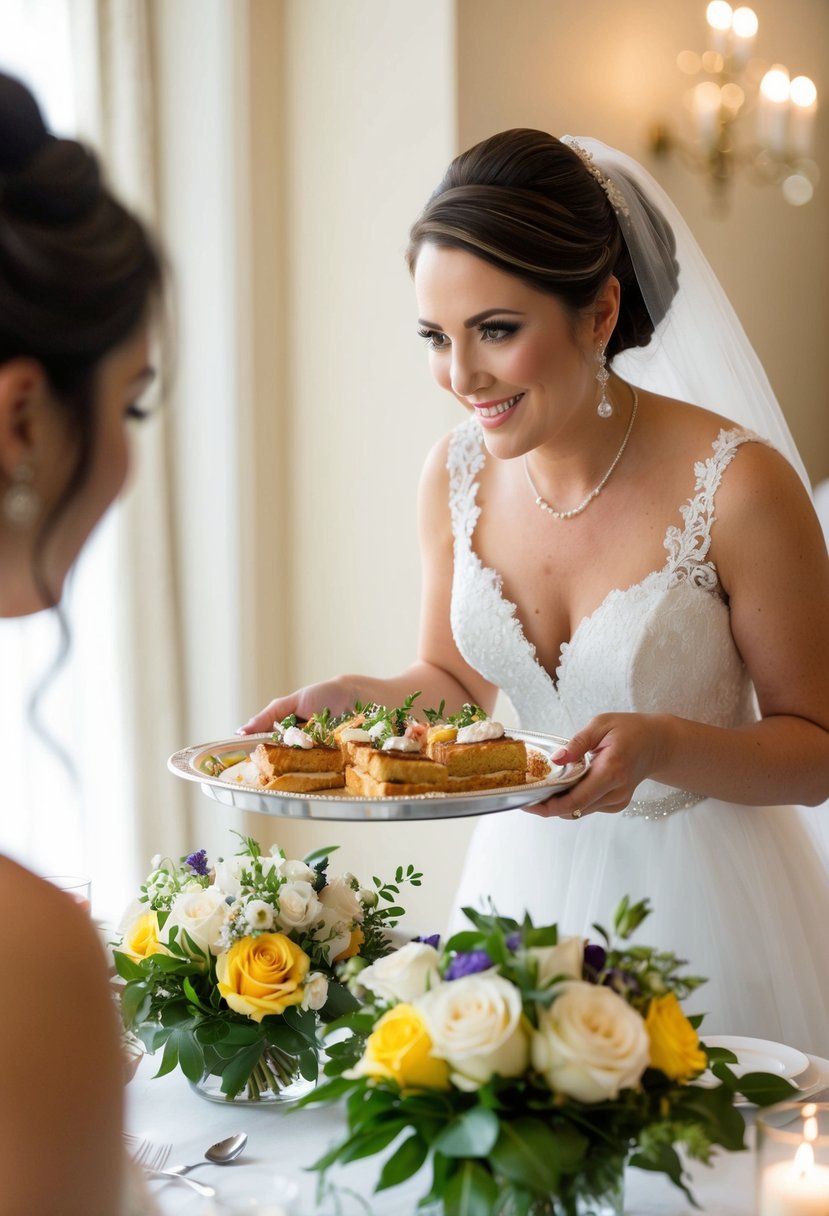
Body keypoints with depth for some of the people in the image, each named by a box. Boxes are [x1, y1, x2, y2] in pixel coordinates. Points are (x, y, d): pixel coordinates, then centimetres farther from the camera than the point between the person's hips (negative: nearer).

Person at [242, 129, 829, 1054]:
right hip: (529, 876, 4)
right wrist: (357, 699, -11)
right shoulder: (455, 475, -8)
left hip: (702, 897, -4)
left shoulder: (738, 485, -21)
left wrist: (663, 745, -29)